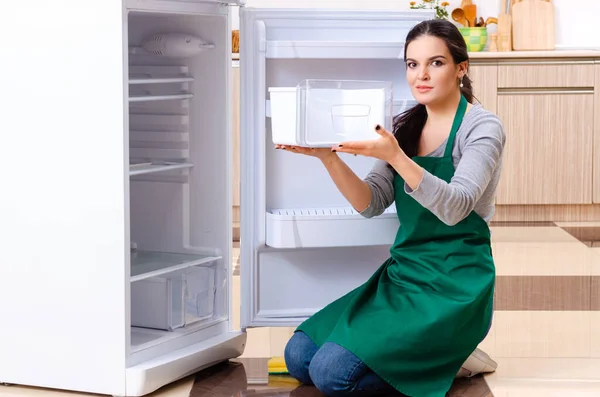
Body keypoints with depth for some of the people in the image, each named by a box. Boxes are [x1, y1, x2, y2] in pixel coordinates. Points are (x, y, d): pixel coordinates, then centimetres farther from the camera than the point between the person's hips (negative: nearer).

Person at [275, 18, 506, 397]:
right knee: (299, 356, -5)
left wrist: (394, 156, -37)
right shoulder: (405, 126, 10)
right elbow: (371, 204, 1)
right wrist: (328, 157, -15)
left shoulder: (483, 126, -9)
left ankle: (447, 359, 2)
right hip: (402, 274, 7)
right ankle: (426, 352, 9)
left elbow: (455, 207, -25)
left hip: (454, 284, -7)